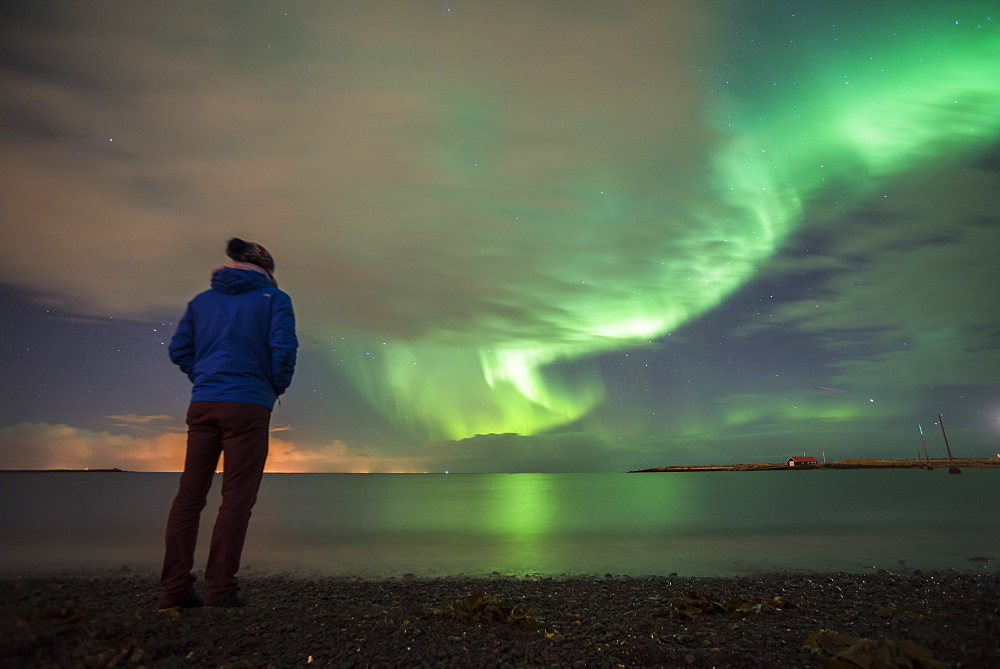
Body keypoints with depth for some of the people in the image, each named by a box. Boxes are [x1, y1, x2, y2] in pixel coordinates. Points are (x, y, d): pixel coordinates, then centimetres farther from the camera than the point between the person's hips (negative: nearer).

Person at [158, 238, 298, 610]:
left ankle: (174, 589, 12)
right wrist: (278, 386, 3)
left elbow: (179, 349, 11)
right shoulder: (274, 299, 2)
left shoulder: (202, 300, 17)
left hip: (203, 404, 5)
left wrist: (205, 378, 17)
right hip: (248, 406, -5)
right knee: (237, 497, 0)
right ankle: (219, 589, 4)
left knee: (190, 494, 9)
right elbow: (284, 347, -11)